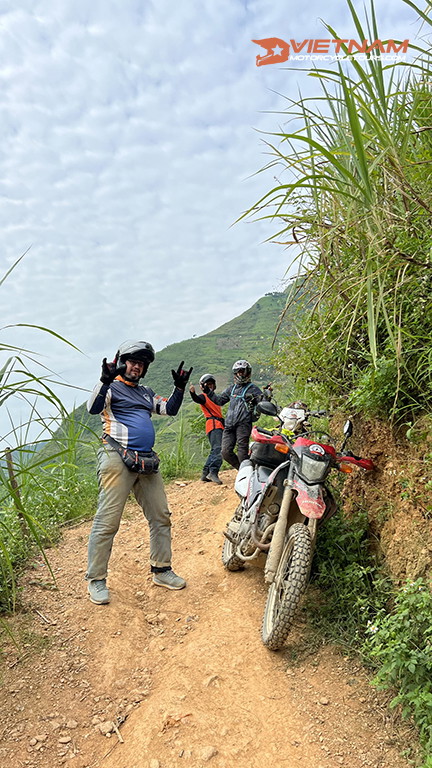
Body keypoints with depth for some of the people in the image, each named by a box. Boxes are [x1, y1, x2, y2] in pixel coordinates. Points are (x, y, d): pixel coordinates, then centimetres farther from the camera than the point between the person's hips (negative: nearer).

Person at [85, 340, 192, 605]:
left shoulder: (146, 393, 24)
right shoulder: (111, 387, 2)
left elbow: (170, 409, 19)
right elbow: (93, 408, -16)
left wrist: (180, 387, 5)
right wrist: (105, 380, -30)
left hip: (147, 461, 7)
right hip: (118, 459, -7)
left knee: (161, 517, 10)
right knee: (107, 522, -6)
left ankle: (161, 570, 23)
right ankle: (96, 580, 5)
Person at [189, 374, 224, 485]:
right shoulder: (203, 396, 0)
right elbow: (197, 399, -24)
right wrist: (193, 393, -45)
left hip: (219, 426, 9)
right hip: (213, 425, -9)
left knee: (215, 451, 11)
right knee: (218, 449, -24)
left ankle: (205, 473, 13)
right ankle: (213, 472, -33)